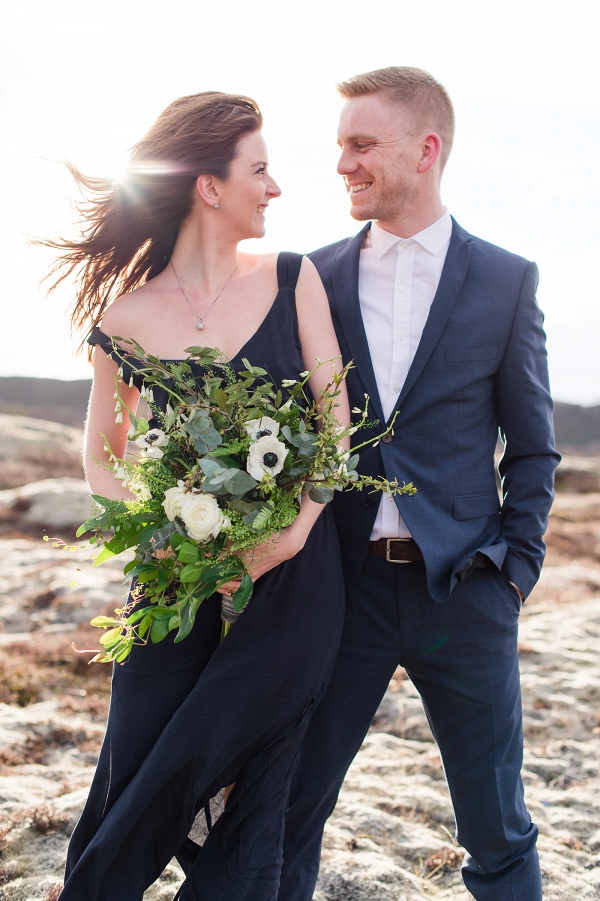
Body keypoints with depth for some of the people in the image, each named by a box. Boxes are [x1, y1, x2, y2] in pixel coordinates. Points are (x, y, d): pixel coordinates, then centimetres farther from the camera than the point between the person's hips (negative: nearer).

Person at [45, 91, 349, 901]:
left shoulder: (292, 281, 1)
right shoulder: (127, 317, -1)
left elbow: (336, 417, 0)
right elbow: (101, 460, 8)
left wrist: (295, 524, -16)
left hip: (293, 576, 1)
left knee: (253, 801, 3)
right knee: (132, 781, 5)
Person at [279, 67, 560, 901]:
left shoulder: (507, 282, 0)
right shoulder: (318, 275, 4)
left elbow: (532, 448, 5)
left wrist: (516, 567, -3)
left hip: (462, 591, -1)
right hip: (346, 583, 1)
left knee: (497, 830, 11)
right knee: (291, 807, 10)